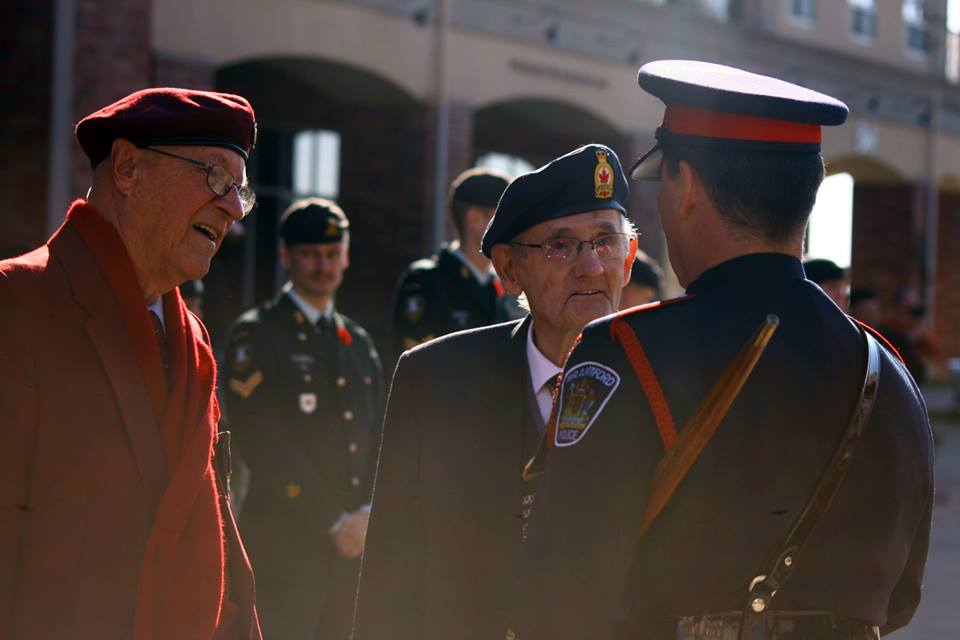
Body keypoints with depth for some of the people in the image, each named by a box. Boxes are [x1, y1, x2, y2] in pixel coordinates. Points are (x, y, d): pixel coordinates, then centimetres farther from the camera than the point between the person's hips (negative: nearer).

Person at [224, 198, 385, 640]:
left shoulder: (358, 343, 18)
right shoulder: (255, 336, -2)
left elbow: (378, 439, 15)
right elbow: (265, 445, -11)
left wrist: (367, 515, -2)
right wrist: (335, 521, -12)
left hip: (354, 550, 6)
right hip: (283, 548, -6)